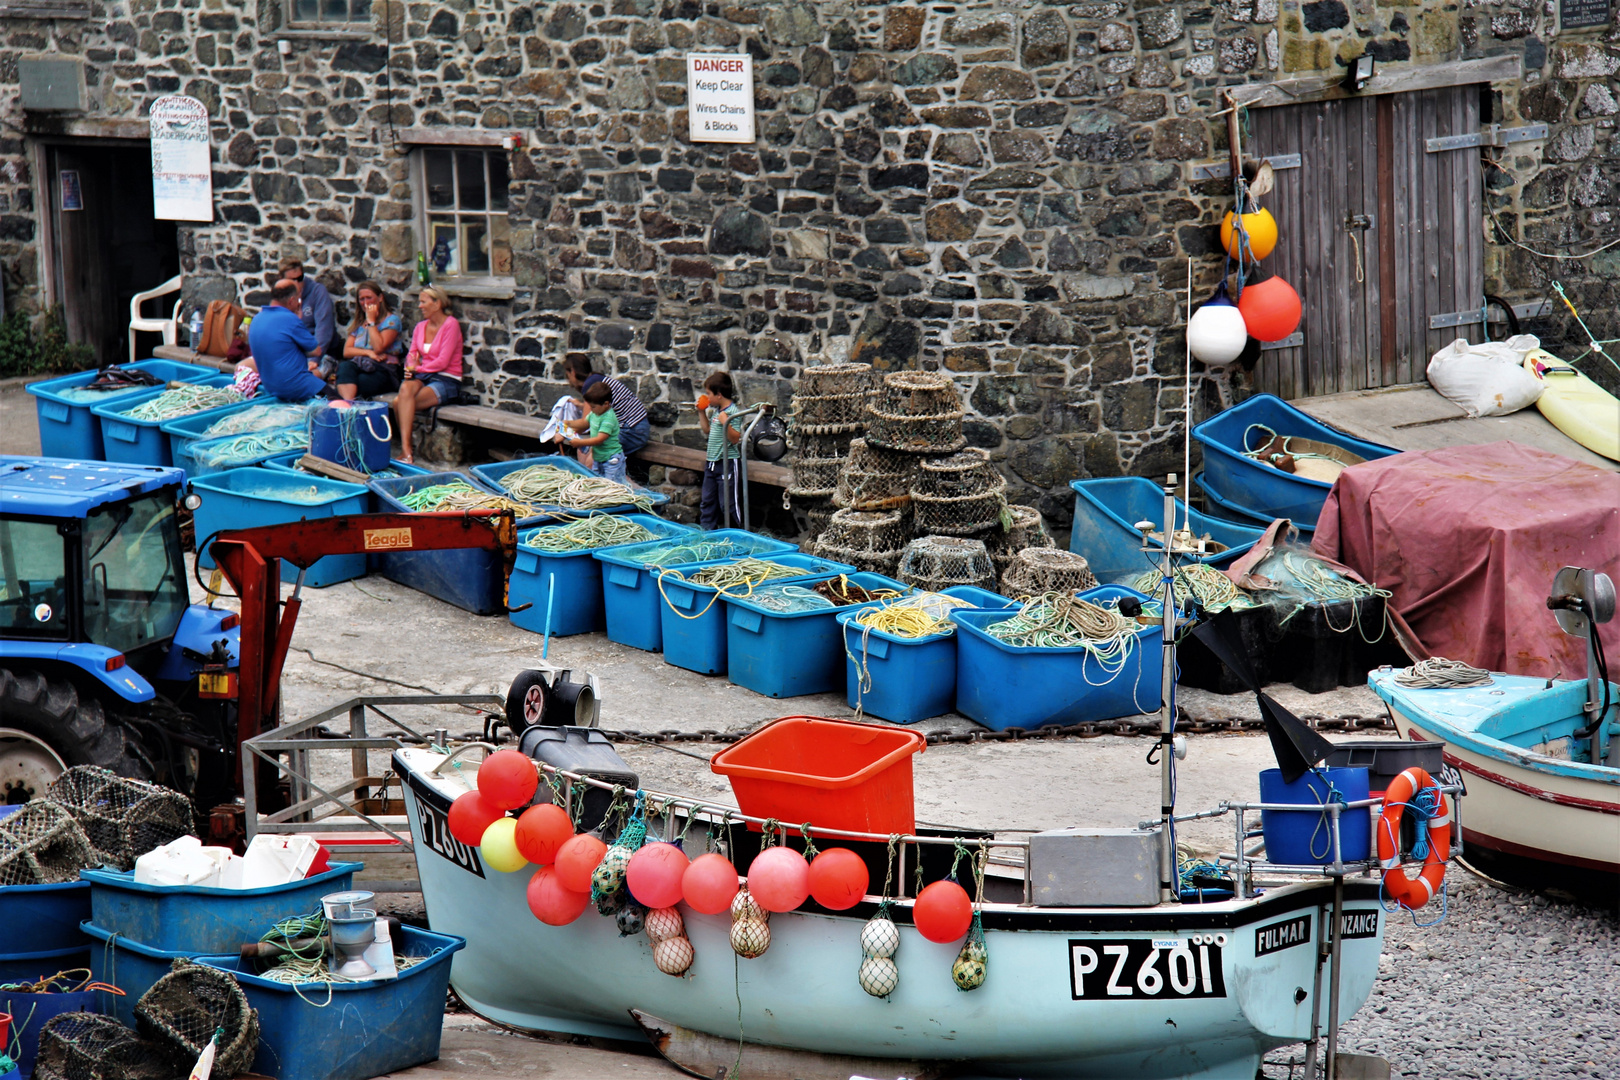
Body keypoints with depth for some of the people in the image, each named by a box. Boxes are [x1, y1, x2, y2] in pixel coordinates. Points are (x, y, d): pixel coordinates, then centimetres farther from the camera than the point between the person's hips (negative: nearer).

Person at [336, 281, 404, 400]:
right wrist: (368, 353, -7)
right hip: (358, 365, 4)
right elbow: (346, 351, 12)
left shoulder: (391, 320, 7)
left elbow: (378, 348, -9)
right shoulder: (357, 323, 26)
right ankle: (347, 404, -57)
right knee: (344, 366, -35)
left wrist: (371, 321, -2)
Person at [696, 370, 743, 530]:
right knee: (708, 500, 15)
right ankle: (707, 529, 24)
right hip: (711, 462, 9)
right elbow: (707, 430, 25)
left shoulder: (733, 412, -17)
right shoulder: (716, 411, 10)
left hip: (727, 462, -9)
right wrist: (701, 413, 18)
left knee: (728, 501, -3)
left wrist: (725, 423, -35)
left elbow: (735, 438, -22)